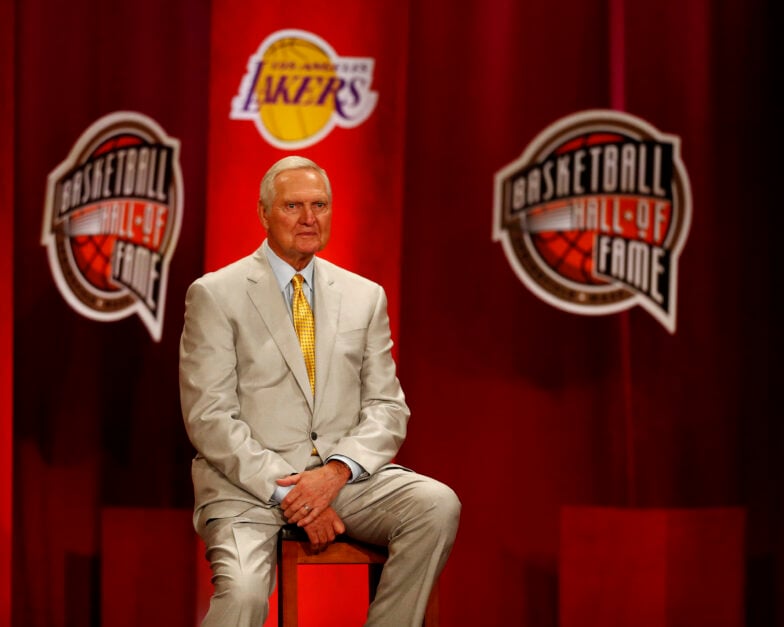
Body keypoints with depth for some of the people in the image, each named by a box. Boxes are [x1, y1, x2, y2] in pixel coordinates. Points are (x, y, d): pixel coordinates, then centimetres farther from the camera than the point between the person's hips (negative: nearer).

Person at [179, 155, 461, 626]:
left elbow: (387, 408, 8)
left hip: (345, 476, 4)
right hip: (248, 481, -4)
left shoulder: (366, 296, 13)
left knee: (438, 506, -26)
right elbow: (210, 416, -5)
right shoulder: (215, 295, 2)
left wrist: (337, 472, -13)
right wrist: (285, 488, -16)